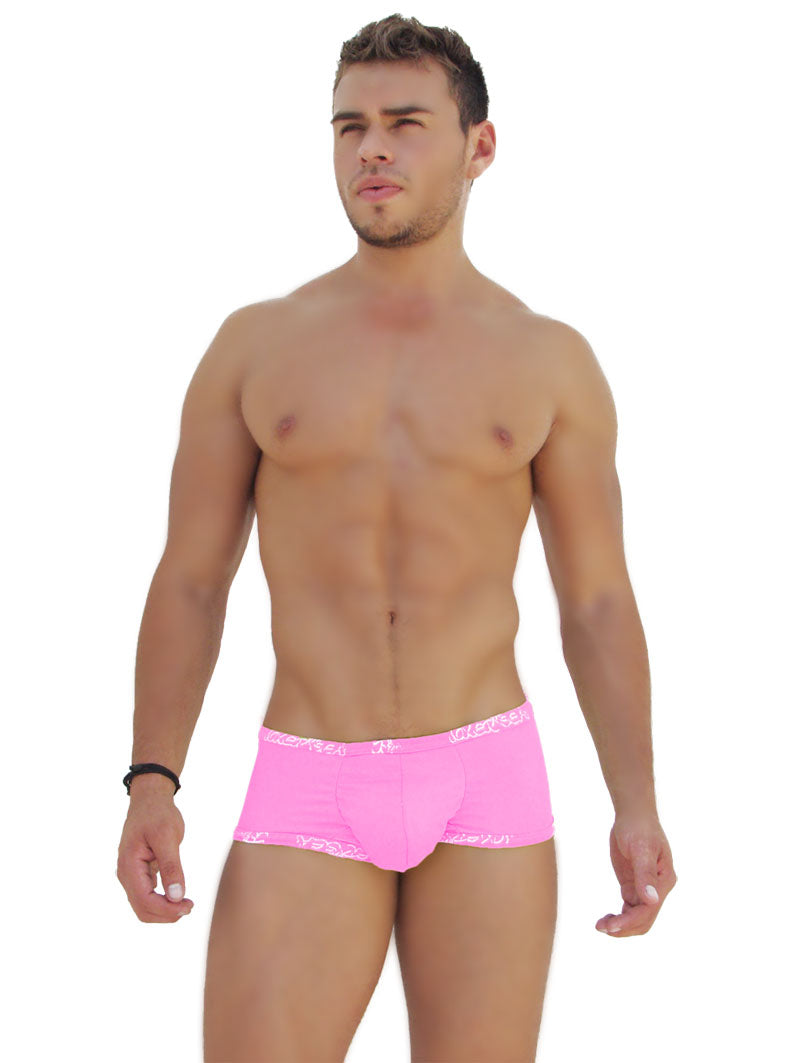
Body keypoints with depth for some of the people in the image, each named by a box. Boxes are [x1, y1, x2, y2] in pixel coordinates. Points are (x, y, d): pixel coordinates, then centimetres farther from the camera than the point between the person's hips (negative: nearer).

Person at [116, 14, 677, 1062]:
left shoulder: (551, 362, 4)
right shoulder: (256, 343, 5)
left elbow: (599, 605, 6)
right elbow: (190, 582, 5)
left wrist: (638, 807, -5)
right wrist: (151, 784, -7)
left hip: (487, 784, 0)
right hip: (311, 798, 0)